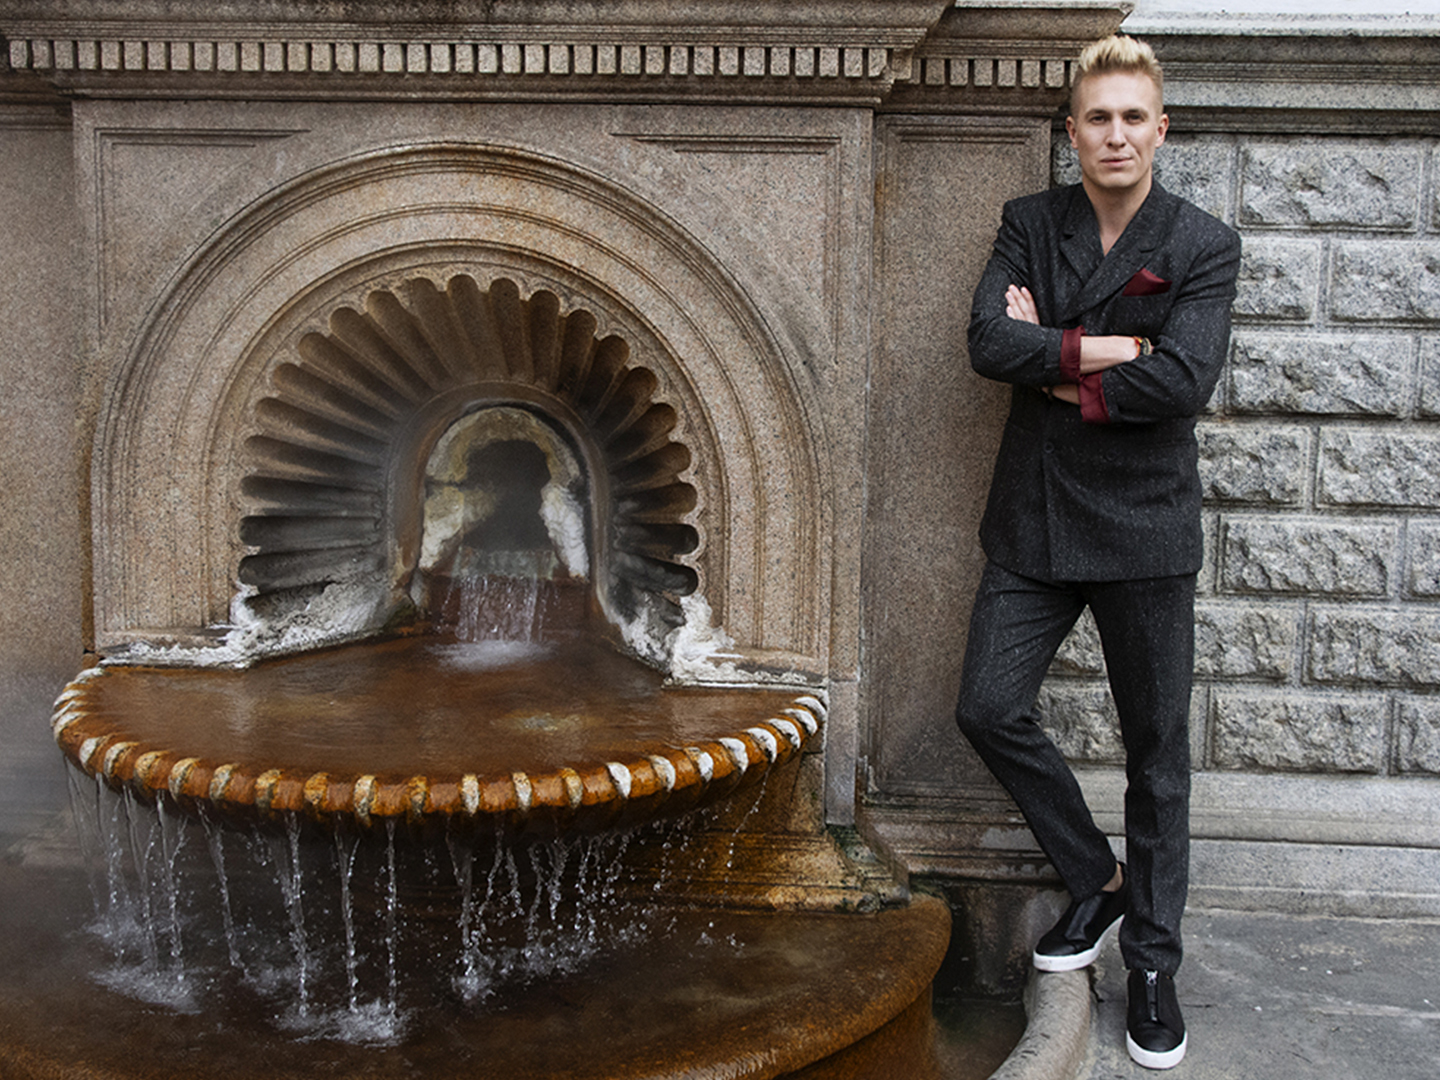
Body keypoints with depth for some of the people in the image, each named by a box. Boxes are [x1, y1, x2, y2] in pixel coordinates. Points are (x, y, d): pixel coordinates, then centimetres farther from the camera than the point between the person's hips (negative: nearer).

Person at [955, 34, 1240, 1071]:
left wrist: (1057, 370, -10)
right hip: (1035, 519, 3)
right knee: (990, 709, -3)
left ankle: (1153, 959, 21)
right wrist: (1106, 348, -14)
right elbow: (990, 342, -9)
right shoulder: (1029, 224, 7)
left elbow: (1183, 381, -16)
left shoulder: (1206, 245, -1)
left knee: (1157, 749, 5)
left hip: (1143, 522, -2)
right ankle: (1098, 879, 22)